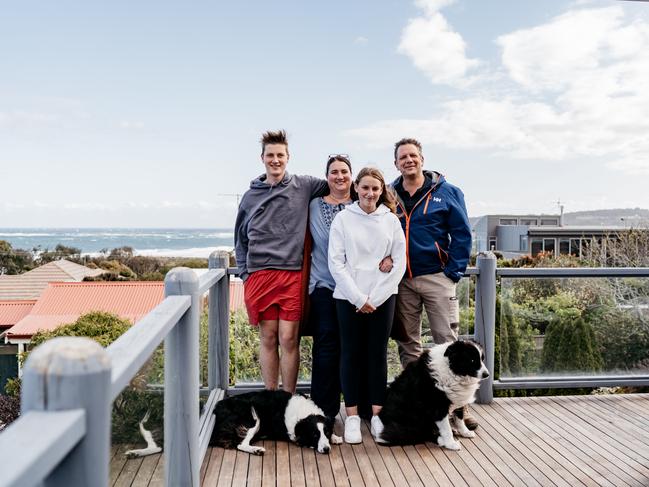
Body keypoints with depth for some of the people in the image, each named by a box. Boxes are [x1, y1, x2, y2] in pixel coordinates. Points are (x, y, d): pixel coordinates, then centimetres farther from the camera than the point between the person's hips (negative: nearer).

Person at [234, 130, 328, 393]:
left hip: (293, 275, -1)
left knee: (289, 339, -1)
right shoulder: (251, 196, 11)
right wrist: (245, 273, 8)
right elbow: (241, 240, 16)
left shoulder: (304, 185, 5)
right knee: (268, 339, 7)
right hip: (259, 274, 2)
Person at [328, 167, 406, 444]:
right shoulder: (343, 219, 1)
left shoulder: (391, 220, 5)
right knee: (351, 354, 3)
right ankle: (352, 416, 11)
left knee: (378, 354, 6)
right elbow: (336, 262, -3)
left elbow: (399, 263, 1)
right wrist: (358, 298, -10)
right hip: (349, 297, -1)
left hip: (382, 298, 1)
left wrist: (375, 298, -6)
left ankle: (377, 414, 16)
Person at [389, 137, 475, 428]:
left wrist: (454, 271, -7)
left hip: (436, 278, -2)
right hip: (401, 281, 3)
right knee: (408, 344, 9)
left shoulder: (447, 192, 1)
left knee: (447, 341, -2)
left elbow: (462, 234, -1)